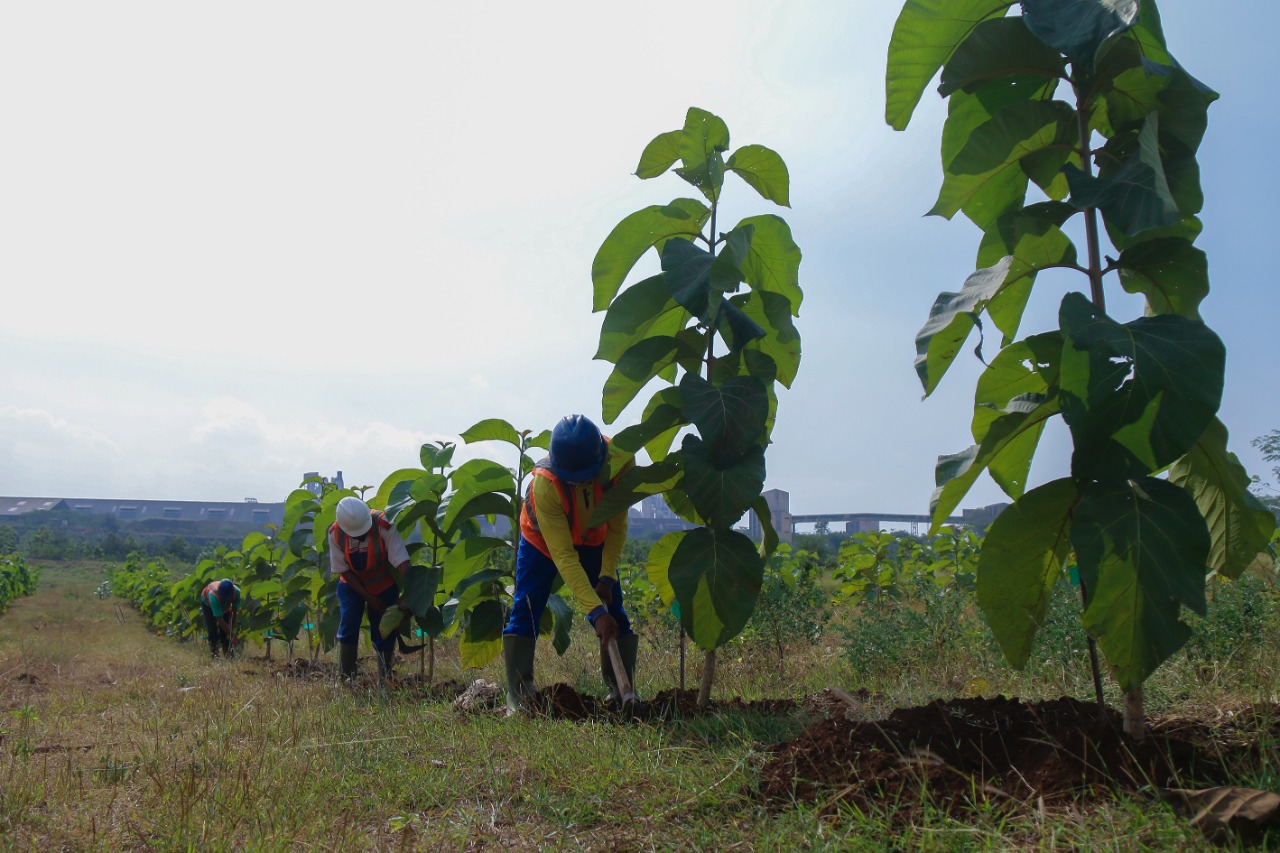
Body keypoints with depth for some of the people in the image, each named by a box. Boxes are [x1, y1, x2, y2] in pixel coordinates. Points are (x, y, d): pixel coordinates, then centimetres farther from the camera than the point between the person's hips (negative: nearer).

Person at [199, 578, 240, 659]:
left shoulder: (236, 592, -38)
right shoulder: (214, 595, -47)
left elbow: (234, 613, -27)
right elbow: (220, 620, -43)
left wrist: (231, 631, -32)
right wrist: (231, 635, -43)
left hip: (225, 605, 3)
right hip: (208, 603, -2)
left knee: (224, 631, -8)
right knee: (212, 630, -17)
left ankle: (227, 653, 1)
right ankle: (214, 653, -6)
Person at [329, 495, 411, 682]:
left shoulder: (383, 526, -31)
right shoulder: (335, 533, -22)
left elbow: (403, 563, -33)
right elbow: (343, 570, -13)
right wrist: (369, 598, -17)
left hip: (384, 585, -2)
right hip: (352, 585, 2)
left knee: (383, 634, -1)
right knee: (347, 628, -10)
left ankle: (385, 680, 12)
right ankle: (346, 679, -1)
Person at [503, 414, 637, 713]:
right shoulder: (544, 483, -41)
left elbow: (617, 525, -17)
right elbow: (563, 556, -40)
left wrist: (607, 576, -25)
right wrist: (596, 611, -43)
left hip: (593, 540, 3)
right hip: (543, 540, -3)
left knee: (615, 614, -3)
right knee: (525, 612, -11)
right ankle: (518, 695, -4)